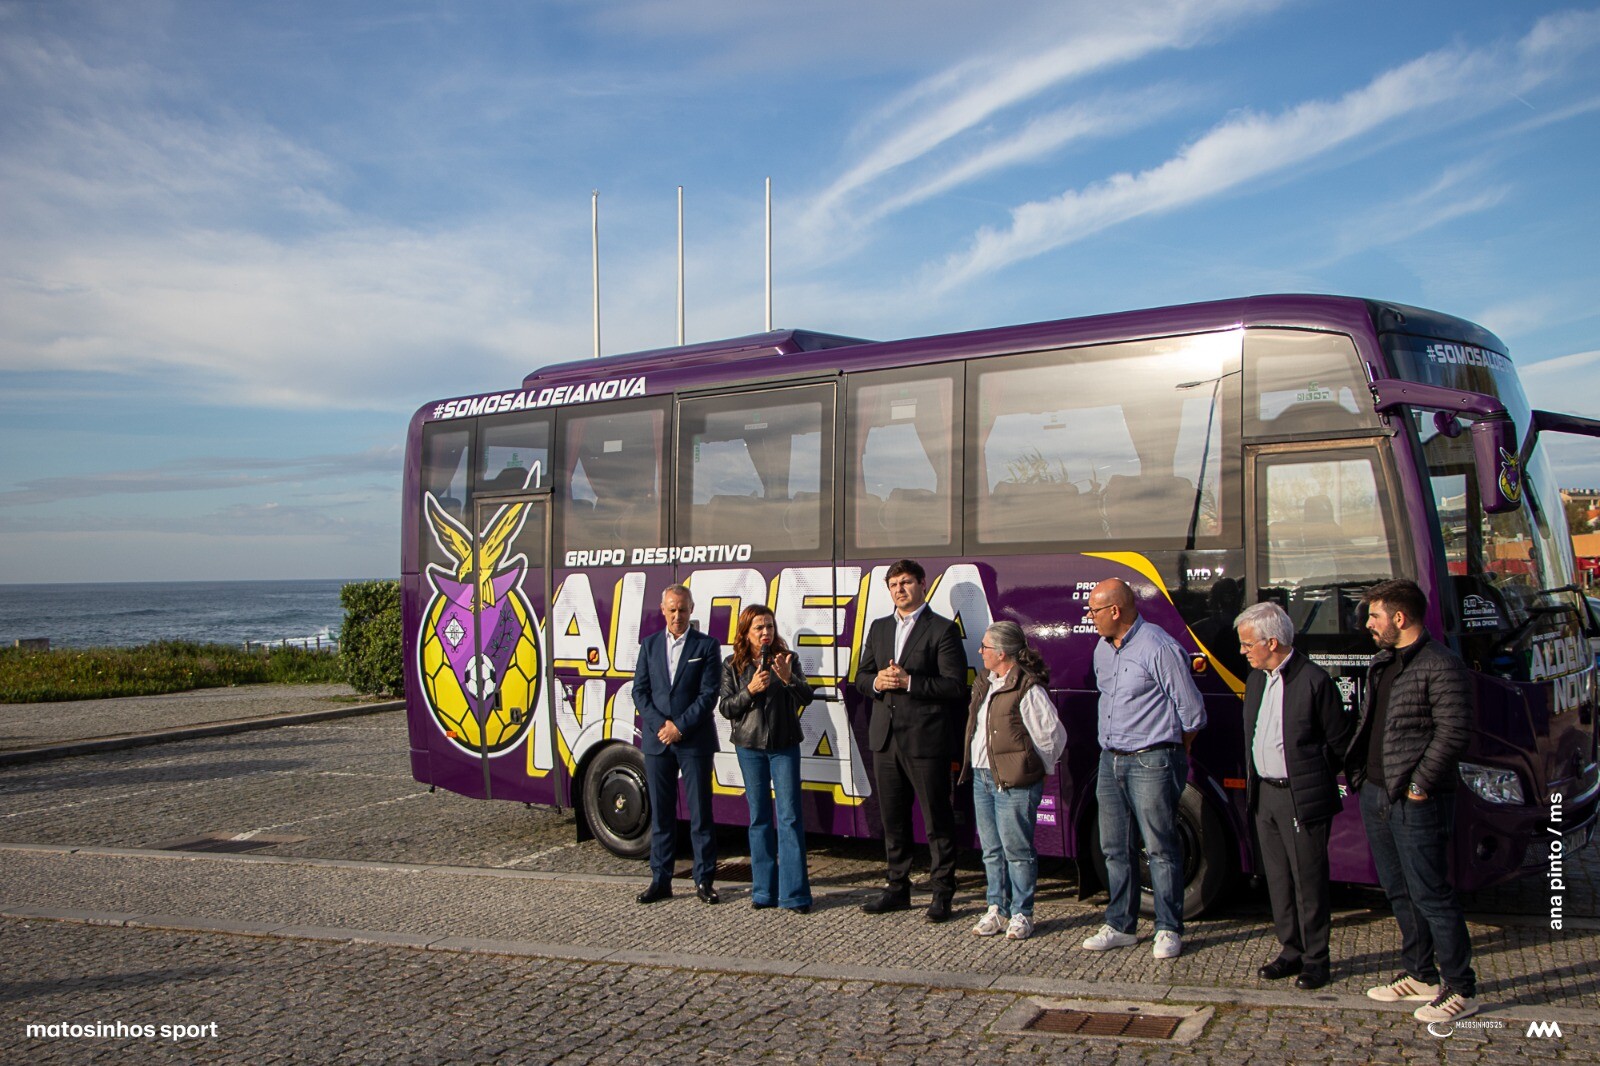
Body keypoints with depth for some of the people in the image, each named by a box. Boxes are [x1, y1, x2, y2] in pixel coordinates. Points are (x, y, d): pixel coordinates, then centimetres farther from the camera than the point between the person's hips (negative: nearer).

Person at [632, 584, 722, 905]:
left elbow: (708, 694, -6)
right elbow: (640, 691, 6)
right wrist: (661, 724, -8)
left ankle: (704, 881, 8)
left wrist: (680, 727, -12)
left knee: (700, 812, 0)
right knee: (661, 813, 8)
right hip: (656, 741, 3)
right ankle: (660, 880, 15)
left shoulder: (706, 646, 1)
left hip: (695, 741, -3)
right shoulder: (649, 645, 10)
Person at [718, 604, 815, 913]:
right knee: (759, 817, 7)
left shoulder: (787, 659, 2)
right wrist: (750, 690, -15)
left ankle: (794, 893, -3)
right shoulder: (733, 666, 3)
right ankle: (764, 891, 14)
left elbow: (806, 698, -4)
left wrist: (788, 678, -21)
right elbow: (725, 708, 0)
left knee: (790, 816, -5)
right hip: (750, 746, 1)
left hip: (785, 745, -1)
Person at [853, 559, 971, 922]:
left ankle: (942, 893, 11)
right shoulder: (879, 628, 15)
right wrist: (877, 682, -5)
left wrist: (909, 682, -18)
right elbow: (861, 678, 17)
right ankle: (898, 888, 25)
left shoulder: (943, 630, -5)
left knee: (937, 820, 1)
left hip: (927, 740, -6)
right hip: (886, 738, 6)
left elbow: (956, 687, -12)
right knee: (893, 819, 13)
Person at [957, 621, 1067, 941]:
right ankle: (997, 909, 24)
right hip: (982, 777, 8)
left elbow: (1052, 735, -12)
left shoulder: (1027, 689, -16)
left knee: (1017, 850, 0)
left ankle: (1021, 914, 11)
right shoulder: (985, 682, 11)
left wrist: (1040, 770, 0)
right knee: (992, 850, 14)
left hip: (1014, 783, -8)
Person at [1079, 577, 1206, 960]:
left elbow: (1191, 710, -9)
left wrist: (1172, 753, 4)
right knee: (1115, 848, 11)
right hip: (1111, 761, 8)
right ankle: (1120, 926, 21)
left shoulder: (1159, 648, -14)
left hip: (1151, 762, -8)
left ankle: (1169, 930, 9)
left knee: (1160, 848, -1)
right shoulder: (1103, 649, 12)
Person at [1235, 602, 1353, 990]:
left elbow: (1342, 742, -9)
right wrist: (1253, 782, 11)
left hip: (1302, 800, -7)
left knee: (1309, 881, 2)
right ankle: (1291, 950, 26)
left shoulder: (1314, 681, -15)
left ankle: (1315, 959, 14)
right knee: (1278, 879, 14)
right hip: (1264, 796, 7)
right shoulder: (1256, 680, 9)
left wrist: (1313, 778, 0)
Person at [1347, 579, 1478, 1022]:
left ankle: (1462, 990, 8)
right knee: (1398, 892, 16)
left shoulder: (1440, 667, -15)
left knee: (1430, 895, -3)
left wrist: (1418, 785, -18)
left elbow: (1452, 733, -20)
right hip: (1375, 795, 9)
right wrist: (1359, 770, 11)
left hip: (1415, 804, -9)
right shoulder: (1382, 662, 14)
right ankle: (1421, 977, 28)